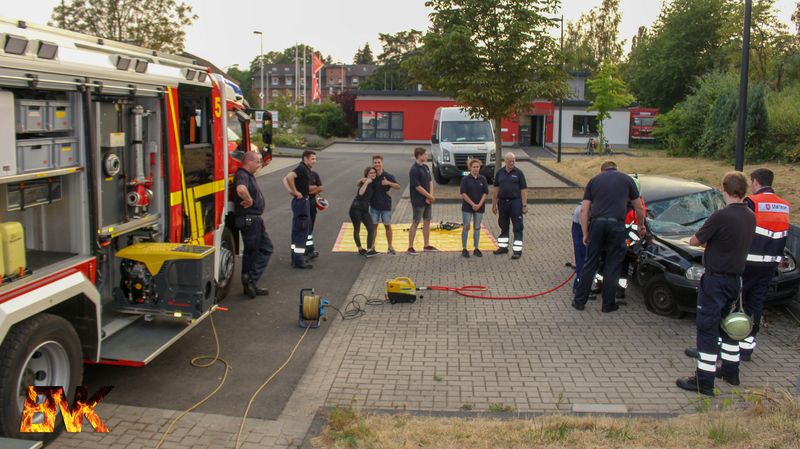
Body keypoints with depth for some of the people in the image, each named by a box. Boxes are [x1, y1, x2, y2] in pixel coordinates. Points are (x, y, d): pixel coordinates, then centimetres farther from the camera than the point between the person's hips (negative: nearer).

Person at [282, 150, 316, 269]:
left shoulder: (306, 170, 15)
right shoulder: (302, 168, -15)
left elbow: (286, 179, 21)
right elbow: (289, 177, -33)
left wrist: (291, 191, 7)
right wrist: (295, 192, -23)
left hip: (302, 201, 10)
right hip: (301, 201, -10)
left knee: (297, 230, 15)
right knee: (302, 231, -8)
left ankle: (296, 257, 23)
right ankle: (298, 261, -5)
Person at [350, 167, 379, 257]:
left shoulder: (373, 183, 10)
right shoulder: (365, 182, -9)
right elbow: (360, 193, -25)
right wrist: (366, 182, -25)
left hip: (365, 209, 6)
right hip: (356, 208, -6)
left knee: (371, 229, -7)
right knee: (357, 230, 5)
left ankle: (369, 250, -8)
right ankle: (360, 249, 19)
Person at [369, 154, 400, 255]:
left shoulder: (388, 176, -8)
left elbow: (398, 187, -11)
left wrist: (388, 183, -27)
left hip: (386, 205, -2)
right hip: (374, 205, 2)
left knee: (387, 226, 7)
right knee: (373, 225, 6)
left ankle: (390, 247, 19)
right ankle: (372, 246, 16)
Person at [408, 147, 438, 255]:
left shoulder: (425, 167, 8)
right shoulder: (414, 170, -17)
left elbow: (430, 182, 10)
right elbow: (418, 187, -20)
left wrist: (430, 196, -4)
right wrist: (430, 197, -12)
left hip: (427, 200, 8)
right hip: (418, 201, -8)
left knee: (427, 222, 13)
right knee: (415, 223, -2)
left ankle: (426, 245, 22)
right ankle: (410, 247, 6)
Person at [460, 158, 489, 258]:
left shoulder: (483, 179, 3)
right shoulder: (465, 179, -5)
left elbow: (485, 193, 1)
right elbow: (463, 193, -9)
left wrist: (479, 204, -11)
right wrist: (473, 204, -14)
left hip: (479, 207, 3)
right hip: (467, 207, -3)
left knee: (477, 227, 8)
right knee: (466, 227, 0)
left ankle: (476, 249, 15)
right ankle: (464, 249, 6)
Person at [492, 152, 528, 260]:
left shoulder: (518, 173, -3)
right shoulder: (500, 173, 7)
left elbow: (523, 190, -5)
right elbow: (496, 189, 10)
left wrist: (524, 205, -10)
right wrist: (494, 204, 7)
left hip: (515, 202, -4)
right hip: (502, 202, 4)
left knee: (517, 227, -3)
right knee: (503, 226, 13)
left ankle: (517, 250, 0)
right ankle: (503, 247, 25)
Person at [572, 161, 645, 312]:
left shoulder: (594, 180, 16)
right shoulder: (626, 179, 13)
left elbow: (584, 210, 8)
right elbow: (639, 207, 16)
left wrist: (585, 233, 11)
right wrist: (641, 226, 31)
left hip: (596, 223, 2)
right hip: (616, 225, -2)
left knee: (590, 264, 11)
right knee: (612, 267, 8)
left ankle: (579, 301, 15)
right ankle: (608, 304, 15)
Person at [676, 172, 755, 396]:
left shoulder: (721, 216, -21)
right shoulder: (750, 217, 3)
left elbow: (694, 241, -12)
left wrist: (705, 240, 8)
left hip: (715, 279, -8)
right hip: (735, 278, 8)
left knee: (707, 328, -3)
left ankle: (704, 380, -1)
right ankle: (730, 370, 32)